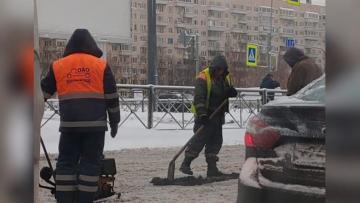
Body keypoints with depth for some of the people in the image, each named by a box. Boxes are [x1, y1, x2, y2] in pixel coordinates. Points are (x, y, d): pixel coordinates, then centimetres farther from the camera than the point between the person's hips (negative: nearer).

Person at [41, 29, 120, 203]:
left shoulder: (57, 66, 9)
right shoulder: (101, 65, 6)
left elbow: (43, 92, 15)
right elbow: (112, 97, 6)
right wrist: (114, 121, 13)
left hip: (69, 123, 1)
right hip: (95, 123, -1)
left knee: (66, 162, 8)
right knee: (91, 162, 3)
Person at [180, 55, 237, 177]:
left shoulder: (225, 77, 9)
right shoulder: (203, 77, -15)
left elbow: (229, 92, 19)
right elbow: (199, 97, -23)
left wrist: (231, 92, -8)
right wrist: (202, 113, -34)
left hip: (218, 116, 8)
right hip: (205, 115, -7)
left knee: (216, 141, 8)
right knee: (200, 139, -9)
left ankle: (212, 167, 15)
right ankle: (185, 164, -1)